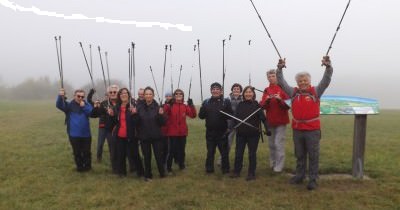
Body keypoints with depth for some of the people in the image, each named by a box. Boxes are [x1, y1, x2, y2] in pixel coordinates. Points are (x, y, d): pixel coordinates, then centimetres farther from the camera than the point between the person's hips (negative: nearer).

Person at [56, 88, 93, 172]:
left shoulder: (87, 104, 5)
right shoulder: (69, 105, -2)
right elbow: (59, 105, -21)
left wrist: (84, 107, -22)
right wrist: (60, 96, -40)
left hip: (86, 134, 2)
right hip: (74, 134, -1)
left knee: (86, 152, 13)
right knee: (77, 152, 11)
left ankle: (87, 166, 29)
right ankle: (79, 166, 26)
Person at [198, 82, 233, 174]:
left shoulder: (226, 101, -2)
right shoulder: (206, 102, 6)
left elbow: (231, 115, -7)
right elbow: (201, 116, 4)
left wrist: (224, 114, -28)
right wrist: (202, 110, -18)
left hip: (222, 132, -2)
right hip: (210, 132, 2)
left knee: (224, 152, 6)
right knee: (210, 152, 12)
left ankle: (225, 169, 20)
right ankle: (209, 169, 24)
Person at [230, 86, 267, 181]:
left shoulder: (257, 105, -5)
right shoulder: (240, 105, 5)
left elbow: (263, 118, -8)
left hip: (253, 134, -3)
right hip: (240, 133, 3)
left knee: (252, 154, 7)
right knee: (238, 153, 9)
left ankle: (251, 173, 17)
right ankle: (236, 172, 22)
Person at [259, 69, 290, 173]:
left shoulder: (283, 88, -5)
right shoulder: (266, 90, 9)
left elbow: (288, 105, -9)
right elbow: (262, 105, 3)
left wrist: (280, 100, -26)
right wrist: (266, 100, -17)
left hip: (281, 121, -5)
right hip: (270, 120, 5)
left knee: (279, 144, -8)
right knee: (271, 144, 12)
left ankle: (279, 166, 0)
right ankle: (273, 164, 26)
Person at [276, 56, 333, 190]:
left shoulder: (316, 91, -1)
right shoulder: (294, 92, 6)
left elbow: (326, 80, -12)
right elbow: (282, 82, 3)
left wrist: (328, 67, -28)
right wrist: (280, 69, -10)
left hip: (313, 130, -3)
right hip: (297, 129, 3)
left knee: (313, 156, 4)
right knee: (299, 155, 16)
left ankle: (313, 179, 13)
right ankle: (299, 176, 30)